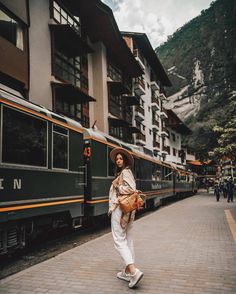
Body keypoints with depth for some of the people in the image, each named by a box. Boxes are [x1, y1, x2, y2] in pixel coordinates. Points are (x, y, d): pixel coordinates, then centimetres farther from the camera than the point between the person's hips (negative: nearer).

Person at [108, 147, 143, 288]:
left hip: (121, 209, -10)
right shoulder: (125, 172, 18)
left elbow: (131, 189, -22)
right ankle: (128, 272, 20)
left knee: (119, 241, -8)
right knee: (128, 240, 12)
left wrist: (117, 188, -11)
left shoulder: (125, 172, -10)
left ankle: (134, 271, -17)